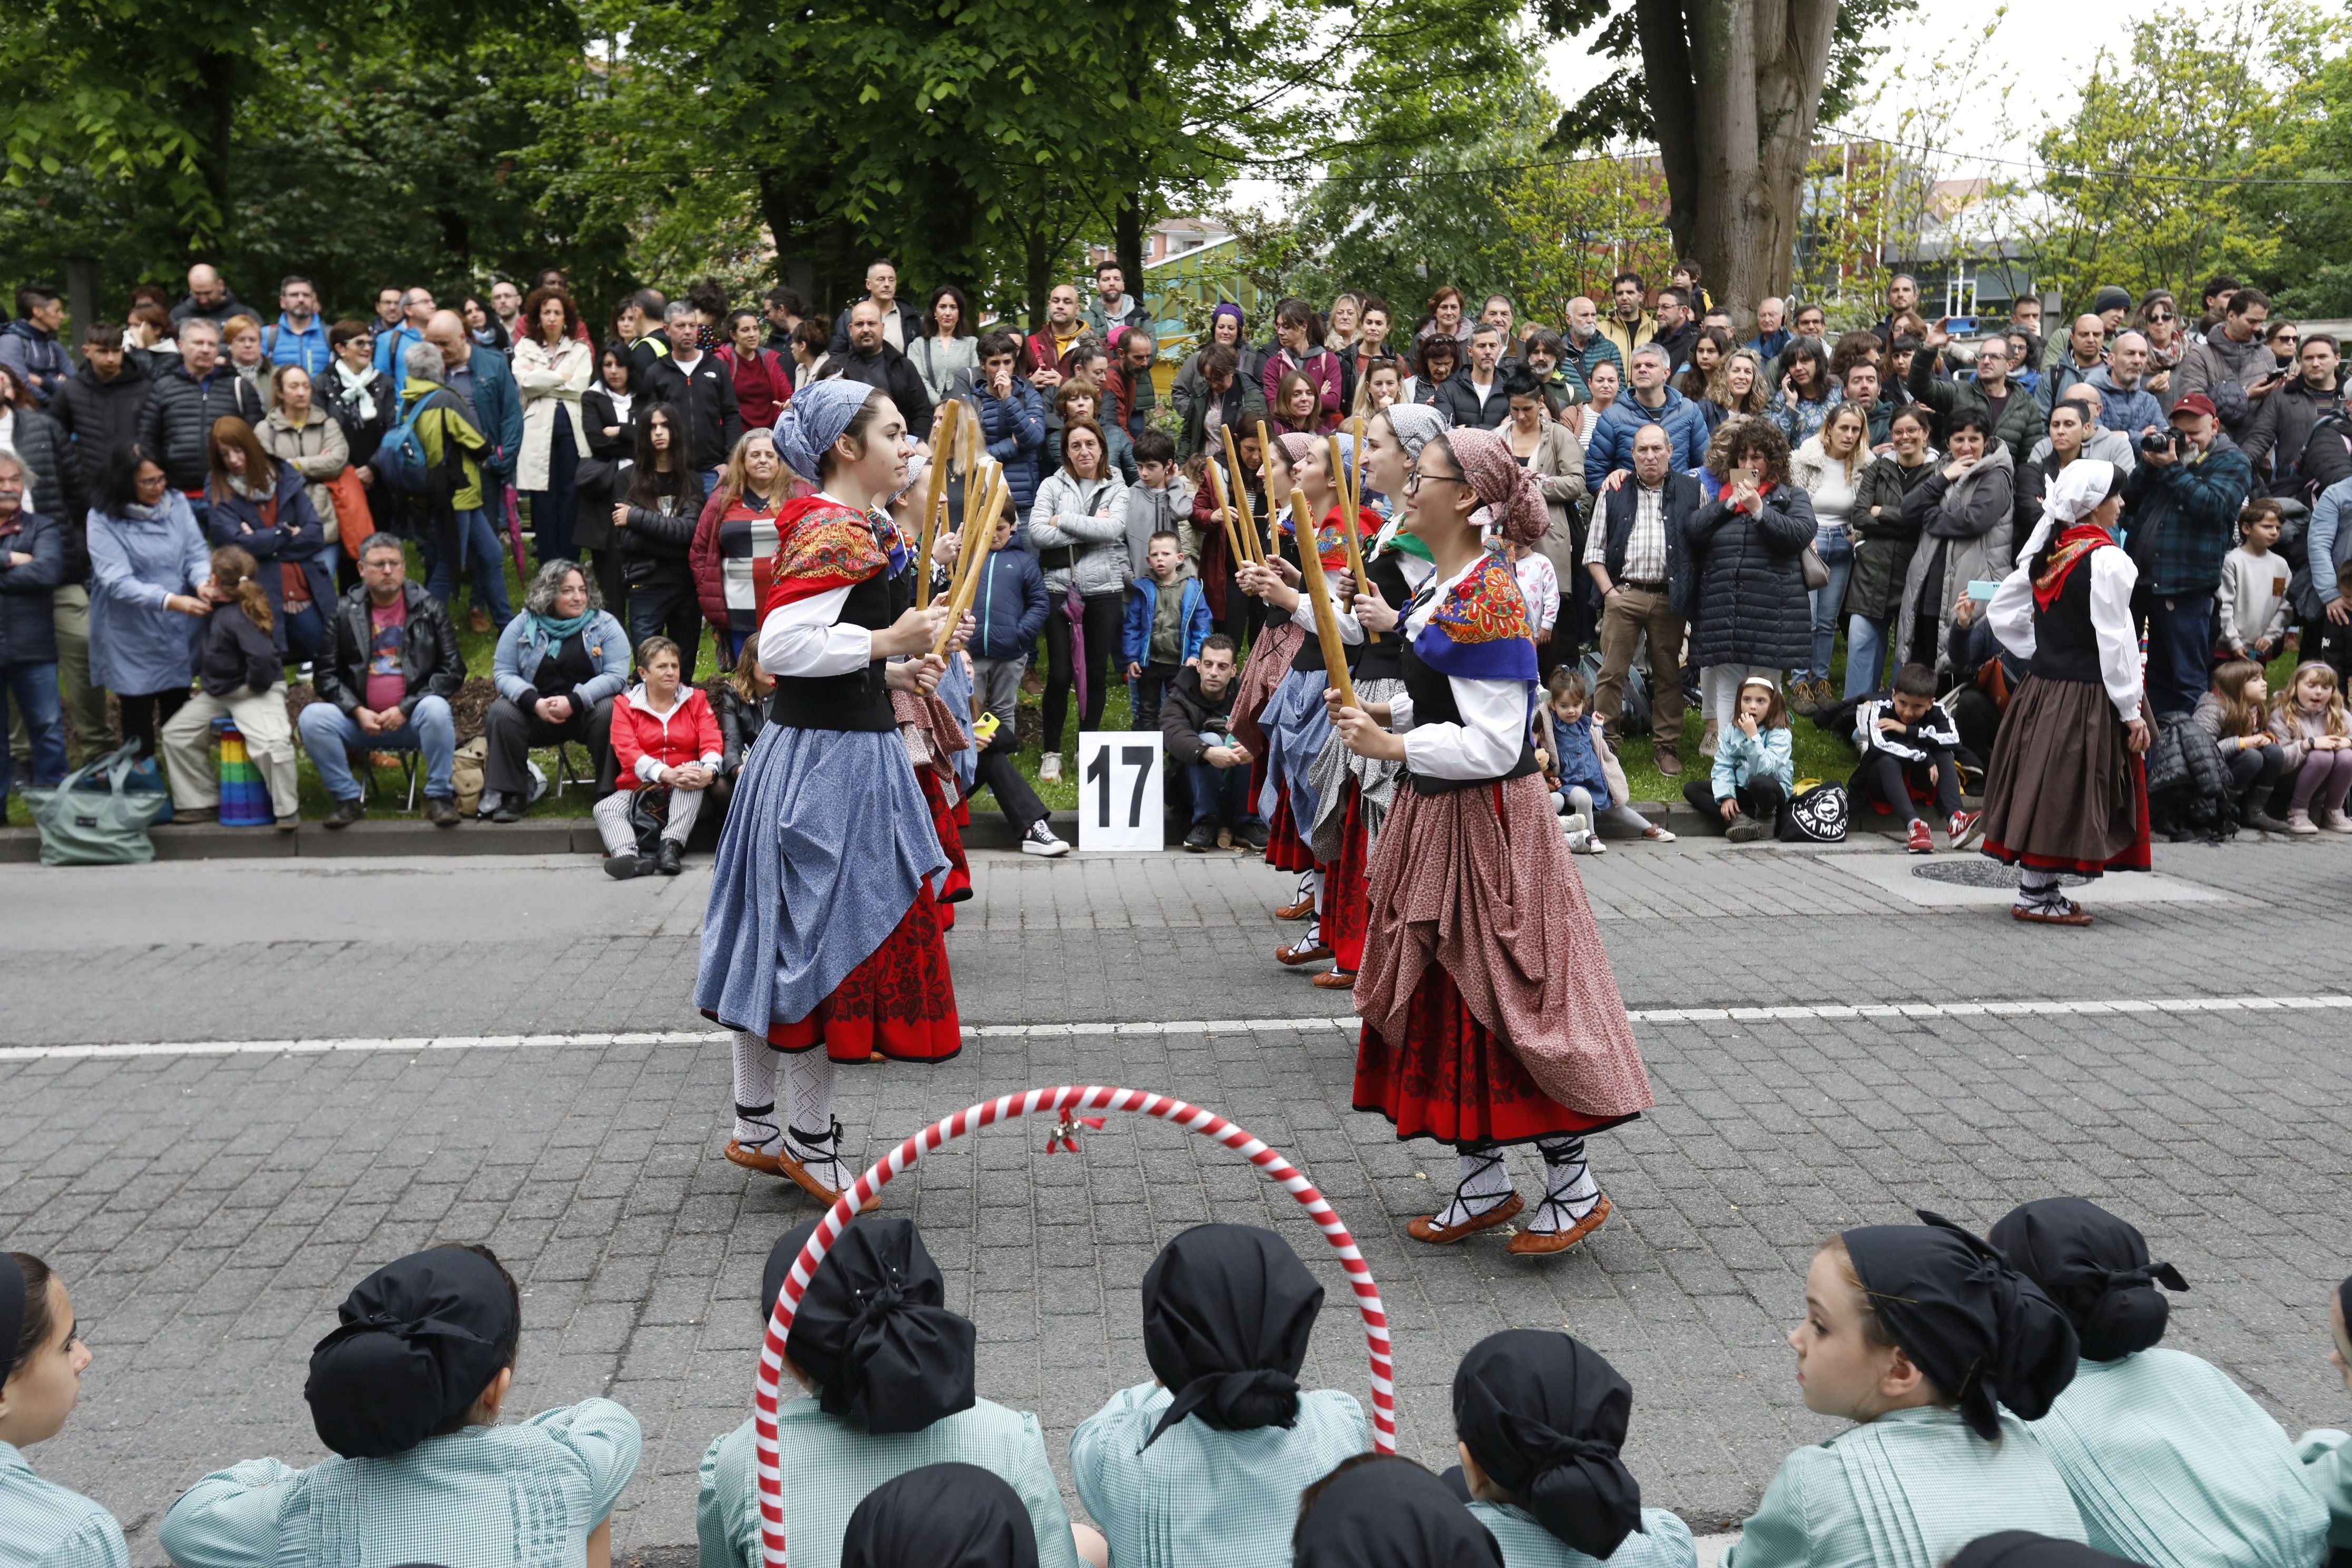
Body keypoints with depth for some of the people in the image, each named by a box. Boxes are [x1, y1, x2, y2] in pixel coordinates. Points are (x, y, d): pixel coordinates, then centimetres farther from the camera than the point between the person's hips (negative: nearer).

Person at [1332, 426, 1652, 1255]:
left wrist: (1394, 746, -21)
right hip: (1438, 814, 10)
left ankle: (1575, 1189, 15)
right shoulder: (1442, 586, 9)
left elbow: (1493, 744, -23)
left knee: (1506, 1000, -1)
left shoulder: (1487, 598, -21)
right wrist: (1387, 710, 5)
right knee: (1446, 995, 14)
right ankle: (1484, 1185, 26)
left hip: (1487, 820, -10)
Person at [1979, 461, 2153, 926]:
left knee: (2042, 789, 12)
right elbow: (2114, 640, -17)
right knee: (2066, 791, -2)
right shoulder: (2106, 558, -16)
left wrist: (2038, 656, 14)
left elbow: (2002, 612, 11)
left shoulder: (2047, 551, 7)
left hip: (2041, 688, 8)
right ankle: (2035, 896, 3)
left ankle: (2041, 887, 20)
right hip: (2086, 695, -8)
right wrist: (2131, 711, -12)